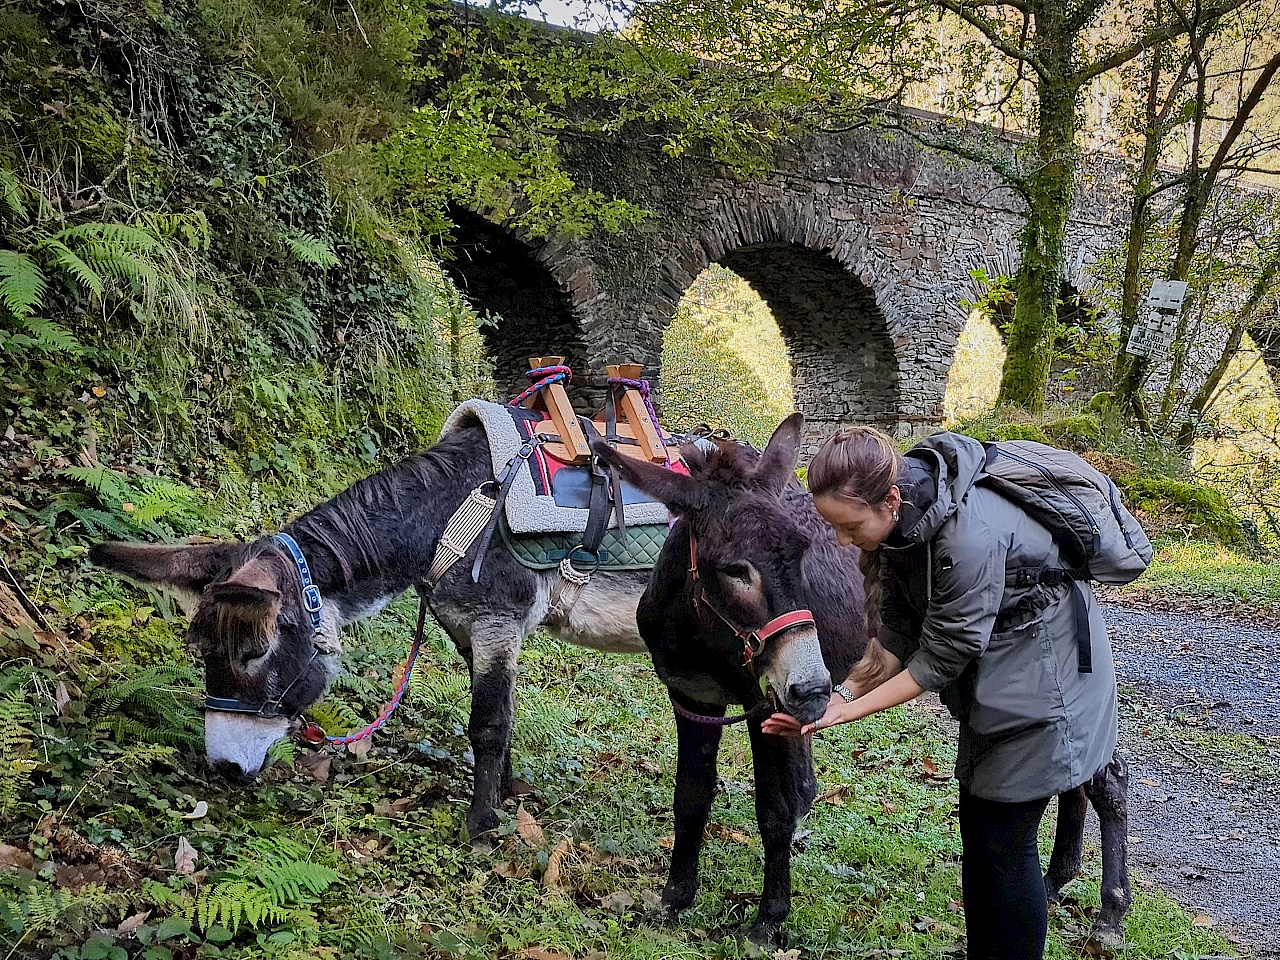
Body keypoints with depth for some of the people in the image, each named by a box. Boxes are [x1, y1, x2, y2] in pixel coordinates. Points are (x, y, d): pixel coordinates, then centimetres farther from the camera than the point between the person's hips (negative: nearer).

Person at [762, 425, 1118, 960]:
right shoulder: (900, 519, -10)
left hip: (1044, 677, -8)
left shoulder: (970, 537, -35)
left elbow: (938, 660, -25)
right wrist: (842, 693, -15)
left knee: (1004, 841, -2)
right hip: (988, 673, 8)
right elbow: (897, 633, -3)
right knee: (975, 828, 14)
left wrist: (848, 712, -22)